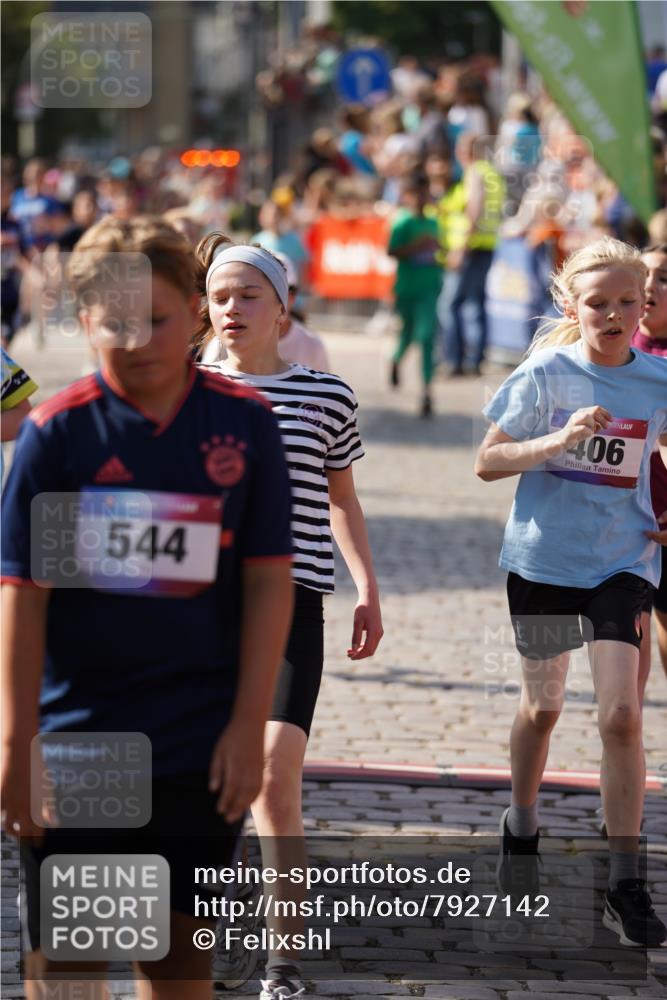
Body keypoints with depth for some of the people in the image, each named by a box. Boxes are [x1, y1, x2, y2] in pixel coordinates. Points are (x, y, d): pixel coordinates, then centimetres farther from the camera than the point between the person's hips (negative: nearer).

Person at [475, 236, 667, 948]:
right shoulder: (546, 374, -8)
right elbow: (487, 462, -8)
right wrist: (559, 441, -23)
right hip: (541, 559, 0)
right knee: (542, 704, 17)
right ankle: (521, 824, 45)